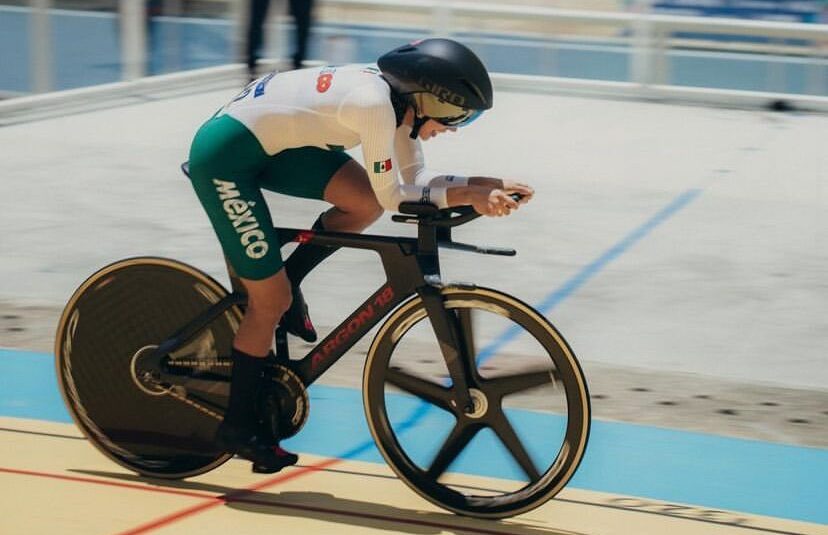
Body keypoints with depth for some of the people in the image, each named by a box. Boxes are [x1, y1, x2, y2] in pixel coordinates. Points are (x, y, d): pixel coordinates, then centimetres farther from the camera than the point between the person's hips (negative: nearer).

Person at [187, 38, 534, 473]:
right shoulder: (374, 102, -26)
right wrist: (471, 197, -17)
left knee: (365, 202, -6)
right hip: (223, 157, -9)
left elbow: (417, 179, 3)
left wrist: (491, 185, -7)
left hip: (271, 144, 9)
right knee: (272, 300, -4)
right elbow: (394, 196, -20)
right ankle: (238, 426, 11)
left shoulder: (396, 98, 1)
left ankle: (284, 280, 13)